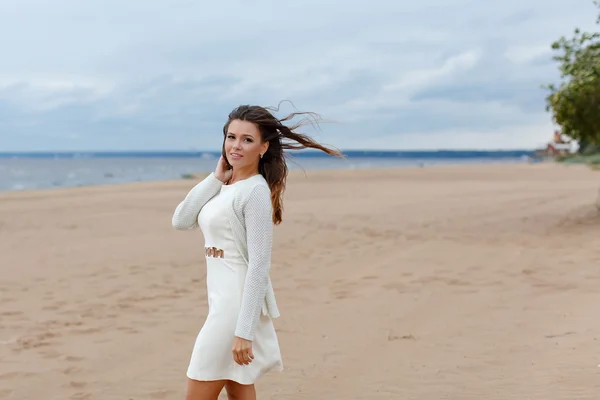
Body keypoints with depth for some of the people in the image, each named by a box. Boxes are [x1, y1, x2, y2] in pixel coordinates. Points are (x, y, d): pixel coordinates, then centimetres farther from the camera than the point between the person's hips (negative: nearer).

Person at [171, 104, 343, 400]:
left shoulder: (255, 191, -15)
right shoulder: (224, 186, 10)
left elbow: (259, 265, -19)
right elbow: (180, 221, 2)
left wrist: (244, 331, -21)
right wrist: (215, 178, -1)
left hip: (239, 304, -8)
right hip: (223, 299, 8)